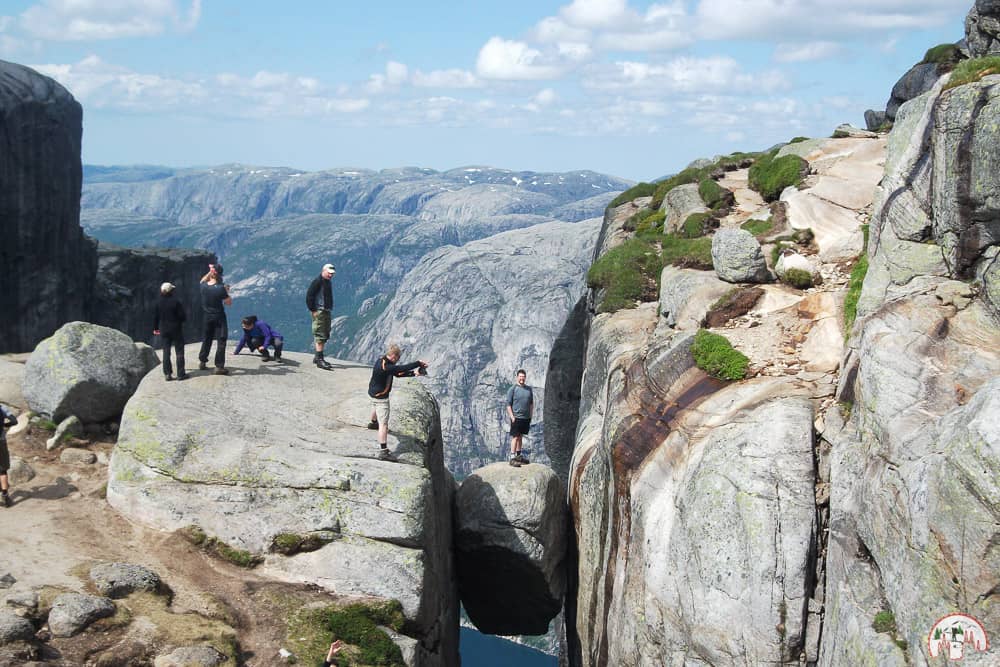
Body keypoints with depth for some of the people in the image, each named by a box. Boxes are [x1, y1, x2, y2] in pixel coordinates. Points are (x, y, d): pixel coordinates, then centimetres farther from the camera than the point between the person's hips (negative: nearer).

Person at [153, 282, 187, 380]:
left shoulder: (159, 303, -3)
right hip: (176, 329, -3)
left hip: (164, 330, 4)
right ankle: (181, 374, 2)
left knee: (166, 352, 9)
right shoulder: (176, 302, -15)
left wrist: (155, 328, 18)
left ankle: (167, 374, 6)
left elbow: (155, 317, 5)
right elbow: (183, 316, -14)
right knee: (179, 352, 4)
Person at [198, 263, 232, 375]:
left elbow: (203, 280, 21)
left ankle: (202, 361, 30)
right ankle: (219, 367, -6)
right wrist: (227, 291, 0)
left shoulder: (204, 286, -6)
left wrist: (210, 272, 12)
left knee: (206, 340, 21)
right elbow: (229, 303, -12)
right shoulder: (220, 288, -22)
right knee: (221, 341, -2)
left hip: (207, 317, 6)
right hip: (219, 317, -6)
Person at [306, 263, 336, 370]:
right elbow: (309, 296, -16)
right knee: (320, 336, -11)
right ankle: (319, 359, -12)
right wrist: (313, 310, -16)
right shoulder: (317, 281, -12)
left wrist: (329, 308, 17)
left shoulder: (327, 282, 16)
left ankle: (317, 357, 21)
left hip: (326, 312, 9)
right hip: (319, 312, -9)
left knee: (325, 336, 12)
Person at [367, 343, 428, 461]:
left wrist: (415, 373, -9)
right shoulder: (384, 366, -33)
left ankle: (373, 423, 71)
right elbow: (402, 368, -38)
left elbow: (398, 373, 0)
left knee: (375, 408, 39)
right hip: (380, 397, -10)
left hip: (374, 393, 10)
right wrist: (418, 363, -31)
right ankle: (383, 451, -14)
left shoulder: (384, 361, -2)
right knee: (383, 423, -11)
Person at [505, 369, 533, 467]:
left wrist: (530, 416, 11)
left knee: (520, 437, 14)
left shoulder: (529, 389, 11)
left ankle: (519, 455, 23)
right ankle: (512, 458, -8)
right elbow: (508, 405, -6)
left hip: (526, 418, 5)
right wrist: (512, 417, -13)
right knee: (515, 437, -7)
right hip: (516, 418, -5)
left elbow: (531, 404, 18)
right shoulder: (513, 389, -4)